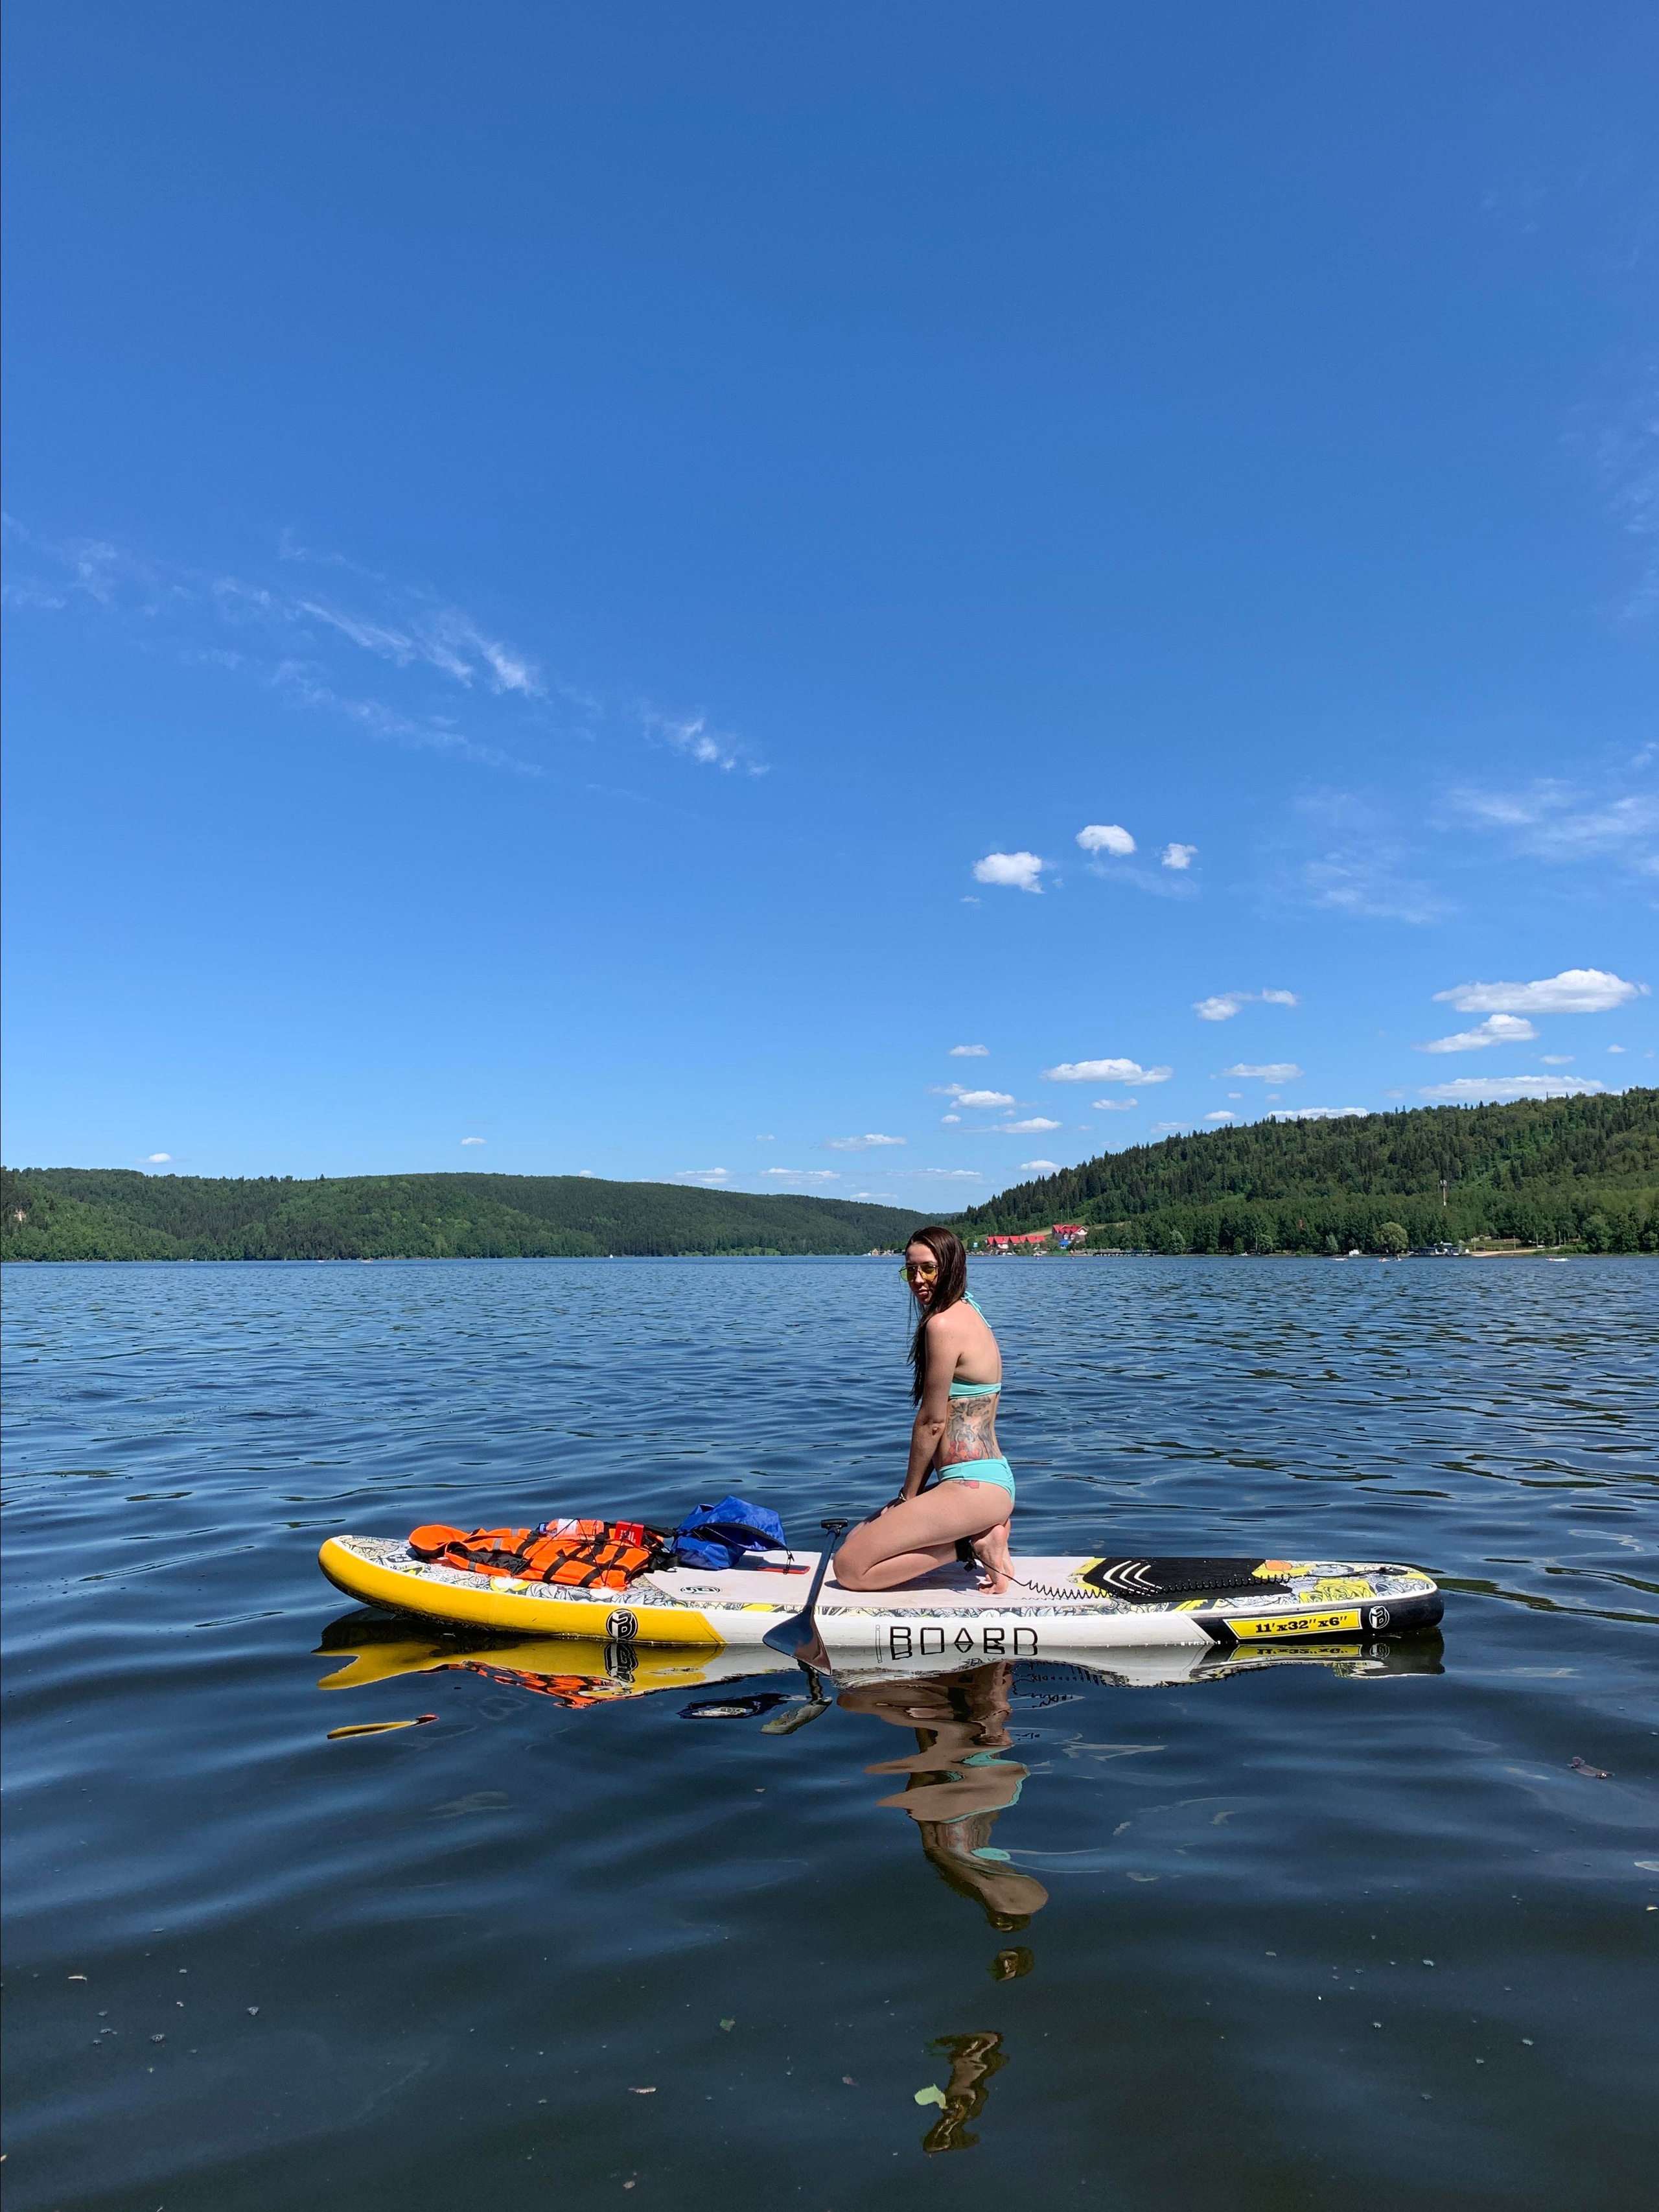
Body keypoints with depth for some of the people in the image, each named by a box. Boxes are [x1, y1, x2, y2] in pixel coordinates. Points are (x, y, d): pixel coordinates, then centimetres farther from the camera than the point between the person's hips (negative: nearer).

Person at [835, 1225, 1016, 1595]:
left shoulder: (944, 1323, -16)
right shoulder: (970, 1315, 15)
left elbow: (932, 1422, -12)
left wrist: (908, 1495, 1)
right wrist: (913, 1495, 13)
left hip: (972, 1487, -11)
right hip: (994, 1480, 11)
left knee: (849, 1567, -9)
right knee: (858, 1537, 18)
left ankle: (974, 1544, -6)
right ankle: (979, 1534, 8)